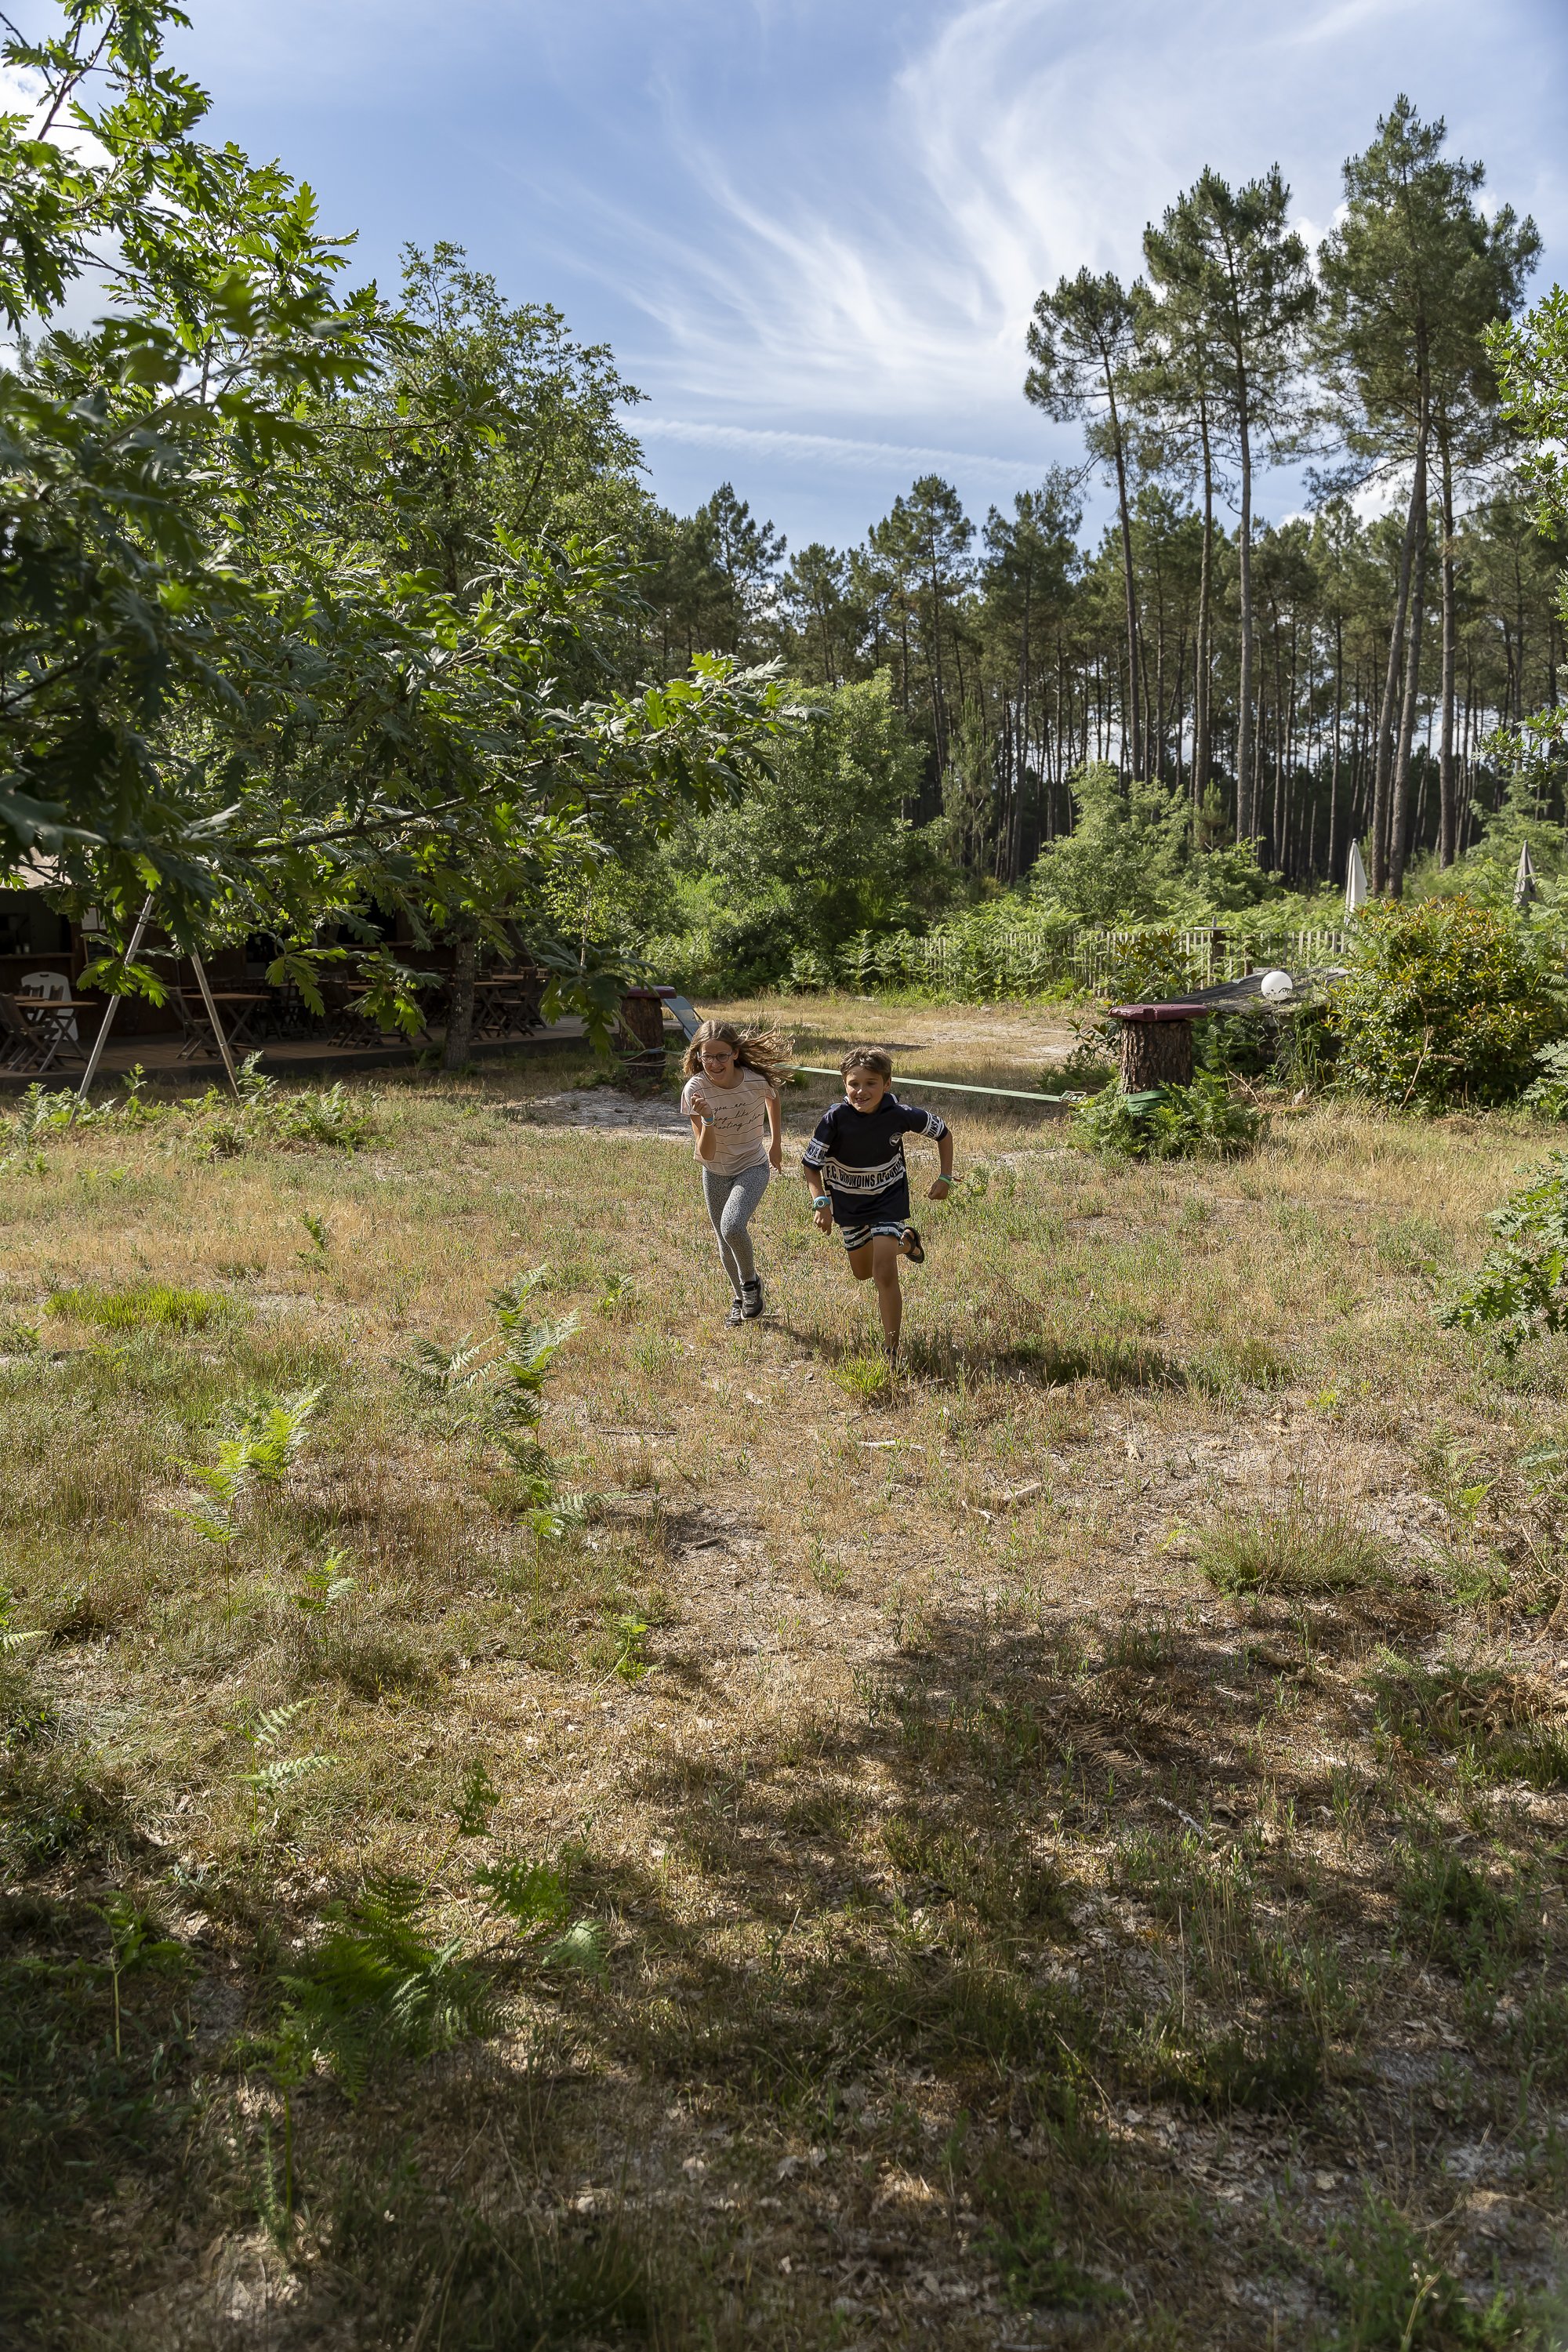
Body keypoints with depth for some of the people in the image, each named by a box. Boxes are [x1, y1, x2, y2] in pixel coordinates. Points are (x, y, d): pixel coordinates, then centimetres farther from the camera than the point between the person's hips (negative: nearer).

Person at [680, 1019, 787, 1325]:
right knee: (725, 1242, 14)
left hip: (752, 1168, -2)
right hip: (715, 1173, 2)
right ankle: (740, 1298, 41)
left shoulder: (758, 1081, -22)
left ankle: (751, 1281, 2)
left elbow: (772, 1099, 6)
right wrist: (708, 1119, -41)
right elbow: (707, 1154, -24)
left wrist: (776, 1143, 14)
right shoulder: (695, 1090, -23)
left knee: (732, 1227, -27)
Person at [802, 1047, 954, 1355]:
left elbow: (943, 1132, -3)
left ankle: (893, 1352, -7)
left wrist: (945, 1178, -4)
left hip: (888, 1199, -2)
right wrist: (821, 1201, -30)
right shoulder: (835, 1119, -25)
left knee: (884, 1272, -17)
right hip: (848, 1202, 2)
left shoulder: (900, 1115, -23)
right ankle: (905, 1241, 49)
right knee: (862, 1272, 19)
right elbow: (810, 1164, -16)